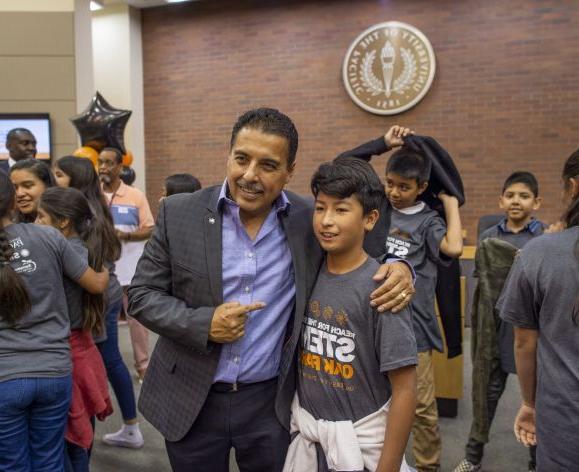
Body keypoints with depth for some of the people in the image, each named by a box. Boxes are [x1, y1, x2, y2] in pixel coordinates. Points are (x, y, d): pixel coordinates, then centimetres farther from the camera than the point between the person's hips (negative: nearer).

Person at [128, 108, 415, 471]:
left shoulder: (312, 221, -8)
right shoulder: (179, 213, -9)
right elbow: (142, 294, -3)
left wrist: (398, 267, -16)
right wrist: (203, 324, -19)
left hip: (272, 402, 0)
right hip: (190, 400, 1)